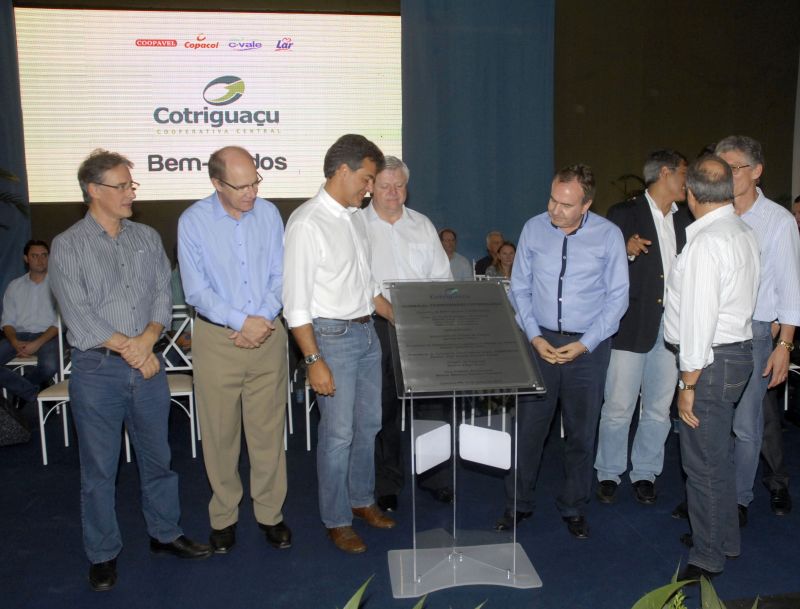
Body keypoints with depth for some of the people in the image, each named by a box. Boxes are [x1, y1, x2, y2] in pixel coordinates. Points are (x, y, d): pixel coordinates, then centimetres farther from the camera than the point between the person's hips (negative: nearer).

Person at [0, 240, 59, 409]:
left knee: (49, 366, -35)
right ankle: (34, 393, -11)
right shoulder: (14, 286, 14)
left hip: (47, 335, -3)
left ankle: (21, 387, 0)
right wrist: (15, 342, -12)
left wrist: (37, 344, -17)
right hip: (19, 335, 3)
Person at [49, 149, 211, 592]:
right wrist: (130, 350, -14)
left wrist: (147, 339, -14)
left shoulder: (147, 237, 8)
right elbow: (78, 314, -12)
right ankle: (103, 554, 24)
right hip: (97, 370, -3)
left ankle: (165, 533, 33)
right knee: (99, 469, 8)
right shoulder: (68, 246, -4)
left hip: (148, 365, 4)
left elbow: (162, 294, 3)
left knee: (157, 457, 15)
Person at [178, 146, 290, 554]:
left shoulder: (268, 214, 1)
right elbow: (197, 292, -9)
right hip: (216, 339, -1)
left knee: (269, 430, 8)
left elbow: (280, 277, 3)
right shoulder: (193, 222, -7)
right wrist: (241, 321, -17)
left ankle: (270, 512, 24)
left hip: (268, 335, 2)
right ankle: (224, 517, 26)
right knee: (220, 433, 9)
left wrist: (263, 320, -11)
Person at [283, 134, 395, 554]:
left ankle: (361, 499, 36)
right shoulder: (307, 223, -16)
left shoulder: (354, 217, 9)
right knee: (338, 433, 2)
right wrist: (314, 361, -21)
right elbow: (296, 303, -18)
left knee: (368, 424, 17)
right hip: (332, 336, -8)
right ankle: (336, 520, 20)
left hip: (366, 332, 8)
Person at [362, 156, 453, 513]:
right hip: (377, 327, -3)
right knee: (383, 409, 6)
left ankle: (432, 475, 25)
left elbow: (442, 276, 12)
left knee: (428, 404, 8)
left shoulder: (422, 225, 12)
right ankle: (386, 484, 21)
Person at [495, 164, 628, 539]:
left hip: (588, 346, -1)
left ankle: (573, 507, 29)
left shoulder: (609, 235, -5)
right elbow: (519, 288, 4)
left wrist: (585, 344, -10)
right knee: (528, 427, 5)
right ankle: (519, 503, 23)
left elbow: (617, 297, -2)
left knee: (581, 431, 10)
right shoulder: (533, 229, -2)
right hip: (540, 341, 1)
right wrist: (534, 337, -7)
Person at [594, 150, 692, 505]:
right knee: (618, 409, 2)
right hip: (632, 326, -5)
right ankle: (609, 474, 19)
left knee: (659, 410, 12)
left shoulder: (684, 219, 12)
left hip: (671, 328, 5)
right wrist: (628, 253, -23)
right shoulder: (624, 214, -4)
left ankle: (645, 473, 27)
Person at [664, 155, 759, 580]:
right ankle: (724, 539, 39)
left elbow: (698, 319, -22)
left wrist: (687, 384, -18)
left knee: (703, 462, 2)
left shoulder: (706, 242, -21)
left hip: (712, 360, -10)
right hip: (738, 348, 10)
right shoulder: (744, 233, 9)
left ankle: (708, 559, 16)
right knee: (717, 453, 22)